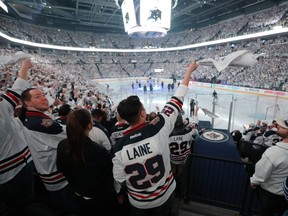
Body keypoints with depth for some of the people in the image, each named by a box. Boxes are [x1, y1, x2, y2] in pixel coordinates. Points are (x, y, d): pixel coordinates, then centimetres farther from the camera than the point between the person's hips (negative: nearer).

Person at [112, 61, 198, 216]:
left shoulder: (120, 146, -28)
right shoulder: (159, 128, -30)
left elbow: (120, 181, -15)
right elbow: (177, 100, -20)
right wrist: (189, 70, -8)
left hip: (138, 203, 0)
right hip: (165, 195, 1)